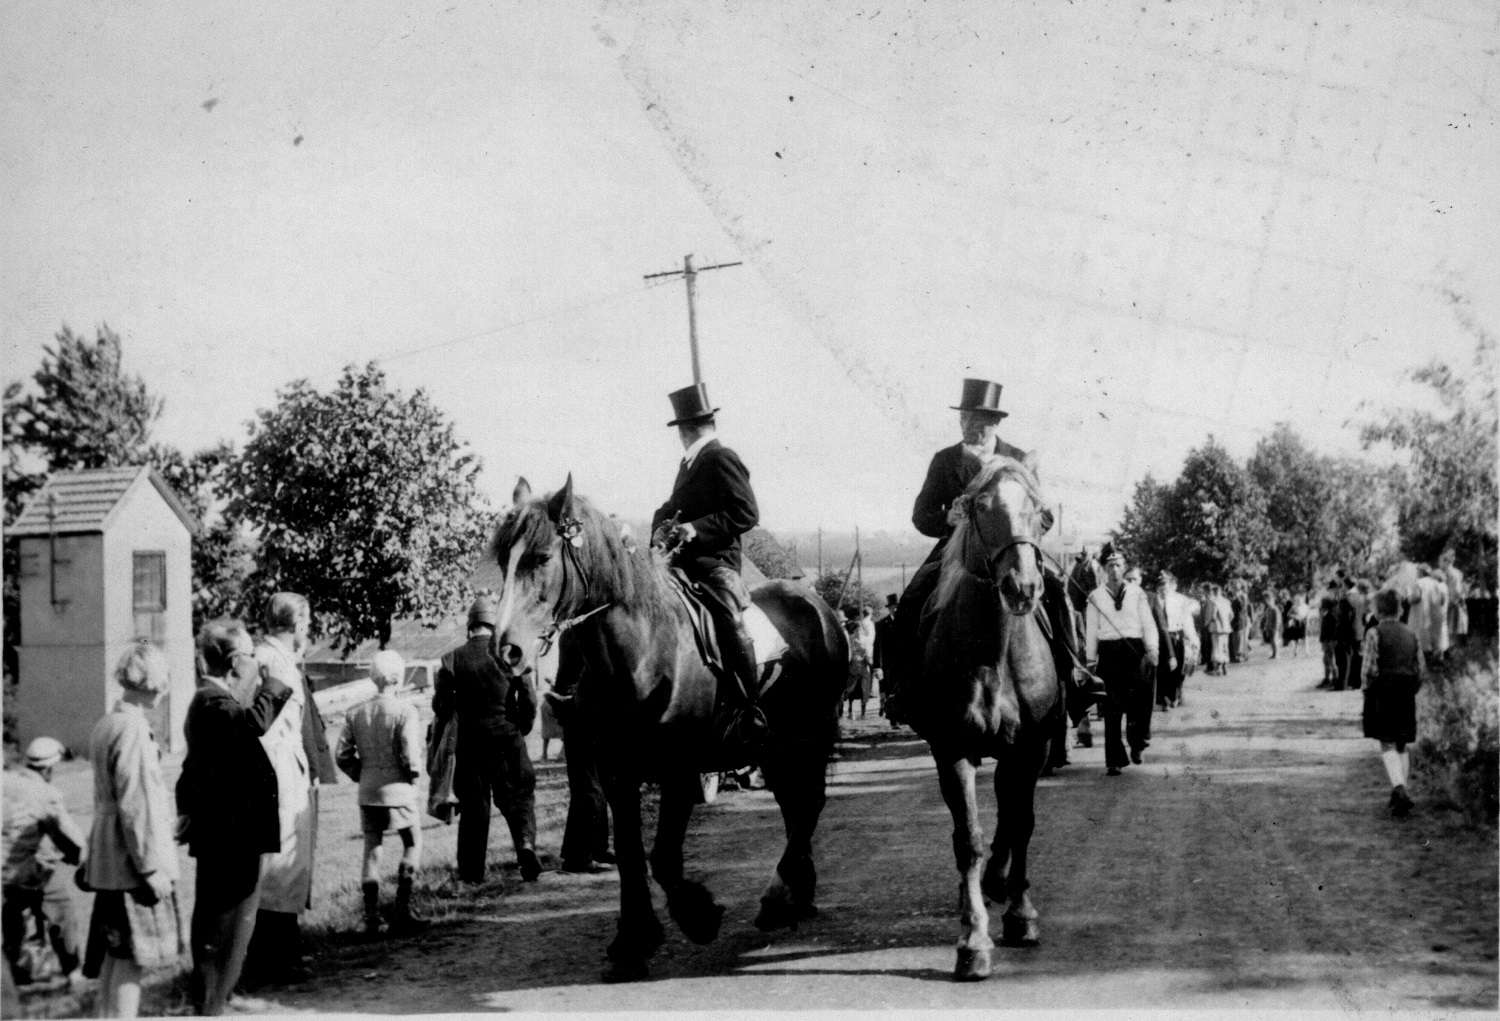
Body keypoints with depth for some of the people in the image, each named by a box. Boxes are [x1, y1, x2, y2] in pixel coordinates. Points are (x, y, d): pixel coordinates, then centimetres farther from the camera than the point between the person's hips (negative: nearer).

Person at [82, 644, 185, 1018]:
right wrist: (152, 867, -17)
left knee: (113, 951, 15)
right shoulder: (133, 729, -19)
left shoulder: (105, 725, 10)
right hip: (132, 860, -9)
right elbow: (137, 806, -20)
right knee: (132, 955, -5)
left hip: (108, 859, 9)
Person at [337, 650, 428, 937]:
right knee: (412, 844, 13)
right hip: (398, 791, -4)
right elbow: (412, 755, -17)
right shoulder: (405, 711, -13)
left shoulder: (356, 713, 2)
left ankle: (371, 918, 9)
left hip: (367, 794, 4)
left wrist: (363, 776, 14)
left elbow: (342, 756, 2)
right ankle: (401, 910, 6)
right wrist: (414, 776, 2)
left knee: (371, 851, 11)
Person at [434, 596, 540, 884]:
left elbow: (441, 704, -1)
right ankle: (526, 843, -18)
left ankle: (472, 870, 10)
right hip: (508, 736, -1)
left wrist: (437, 731, 17)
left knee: (473, 803, 8)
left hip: (471, 738, 1)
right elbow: (529, 699, -3)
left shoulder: (454, 659, -3)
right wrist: (524, 727, 14)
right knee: (518, 795, 8)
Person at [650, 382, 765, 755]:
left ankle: (745, 714, -26)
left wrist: (697, 529, -19)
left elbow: (747, 514, -12)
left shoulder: (722, 459, -5)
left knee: (728, 618, -26)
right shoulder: (689, 464, 21)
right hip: (684, 560, 10)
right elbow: (670, 508, 26)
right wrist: (661, 528, 2)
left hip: (715, 560, -9)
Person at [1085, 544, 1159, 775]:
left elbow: (1148, 624, 6)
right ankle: (1114, 760, 3)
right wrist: (1091, 660, 6)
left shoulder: (1136, 593, 8)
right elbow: (1091, 630, 10)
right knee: (1111, 707, 0)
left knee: (1138, 702, -11)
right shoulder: (1096, 597, 8)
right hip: (1108, 652, 0)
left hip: (1134, 649, 0)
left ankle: (1136, 743, 13)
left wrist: (1152, 650, -7)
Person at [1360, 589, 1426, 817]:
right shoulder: (1411, 634, 8)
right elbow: (1422, 667, 7)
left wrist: (1368, 694, -1)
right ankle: (1400, 793, 15)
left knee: (1388, 746, -5)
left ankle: (1400, 790, -23)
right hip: (1406, 696, 5)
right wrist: (1410, 689, 18)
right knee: (1402, 747, 15)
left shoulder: (1374, 633, -8)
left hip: (1383, 695, -5)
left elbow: (1370, 669, -12)